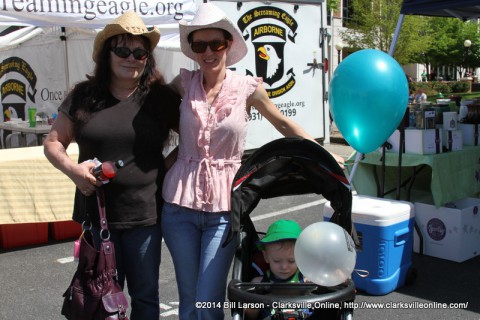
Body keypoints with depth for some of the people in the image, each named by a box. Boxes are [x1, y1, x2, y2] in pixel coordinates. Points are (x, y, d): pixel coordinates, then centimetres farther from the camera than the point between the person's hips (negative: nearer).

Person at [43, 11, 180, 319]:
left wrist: (169, 168, -7)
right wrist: (72, 169, -12)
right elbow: (53, 142, 7)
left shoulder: (162, 97, -1)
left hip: (145, 213, -1)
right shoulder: (84, 95, 1)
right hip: (97, 212, 1)